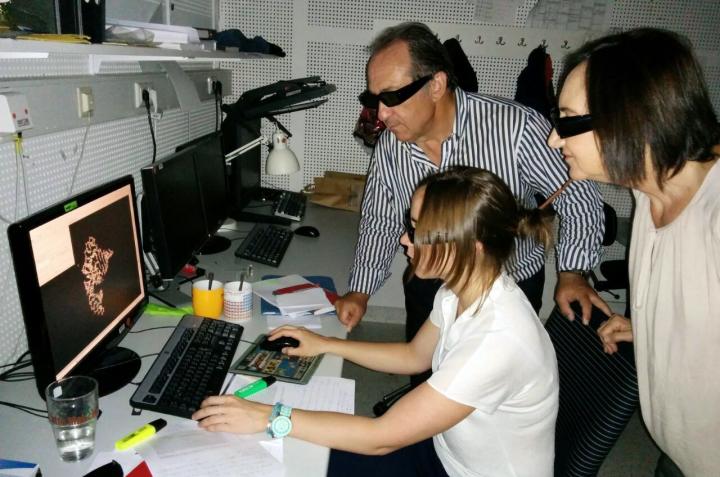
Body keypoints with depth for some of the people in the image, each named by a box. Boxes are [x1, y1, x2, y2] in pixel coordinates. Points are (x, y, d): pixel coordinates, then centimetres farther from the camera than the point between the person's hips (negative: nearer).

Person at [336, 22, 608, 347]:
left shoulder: (516, 128, -27)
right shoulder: (389, 146, -13)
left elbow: (579, 200, -13)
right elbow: (380, 222, 2)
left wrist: (571, 274, -21)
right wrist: (361, 291, -5)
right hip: (428, 289, 3)